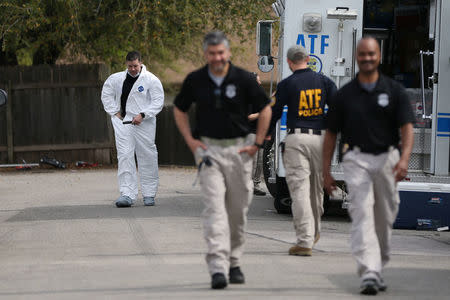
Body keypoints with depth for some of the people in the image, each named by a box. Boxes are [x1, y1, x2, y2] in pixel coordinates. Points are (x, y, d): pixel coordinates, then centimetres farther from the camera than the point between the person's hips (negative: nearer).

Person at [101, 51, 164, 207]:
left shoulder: (151, 80, -3)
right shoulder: (116, 79, 8)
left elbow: (158, 102, -5)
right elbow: (106, 94, 22)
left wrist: (143, 115, -14)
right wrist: (115, 112, 10)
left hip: (144, 124, -2)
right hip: (123, 123, 2)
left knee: (147, 158, 4)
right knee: (124, 156, -8)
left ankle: (149, 194, 16)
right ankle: (127, 194, -11)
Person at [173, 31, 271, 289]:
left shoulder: (244, 79, -5)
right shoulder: (195, 81, 0)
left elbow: (265, 110, 4)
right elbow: (180, 110, 15)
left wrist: (257, 144, -1)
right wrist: (190, 140, 4)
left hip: (239, 149, 0)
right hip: (209, 149, 0)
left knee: (238, 210, 9)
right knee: (214, 207, -13)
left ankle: (234, 263, 25)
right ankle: (218, 268, -21)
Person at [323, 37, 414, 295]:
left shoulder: (395, 91, 3)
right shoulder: (345, 94, 5)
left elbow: (407, 128, -6)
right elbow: (331, 133, 9)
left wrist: (404, 159, -23)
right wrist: (326, 171, 5)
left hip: (387, 158, 1)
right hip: (357, 159, -1)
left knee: (385, 218, 10)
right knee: (362, 214, -15)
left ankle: (379, 268, 27)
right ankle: (368, 273, -24)